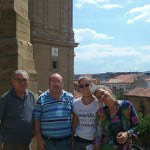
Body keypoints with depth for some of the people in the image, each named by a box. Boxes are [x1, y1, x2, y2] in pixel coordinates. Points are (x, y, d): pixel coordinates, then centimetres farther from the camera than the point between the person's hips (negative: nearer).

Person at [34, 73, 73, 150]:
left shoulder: (69, 97, 4)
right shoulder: (41, 99, 0)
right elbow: (36, 120, 0)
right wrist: (39, 139, -4)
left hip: (65, 141, 1)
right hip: (47, 142, -1)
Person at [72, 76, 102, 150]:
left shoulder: (99, 103, -9)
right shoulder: (75, 103, 0)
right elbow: (74, 122, 9)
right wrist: (72, 140, 10)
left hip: (94, 141, -3)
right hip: (78, 140, 3)